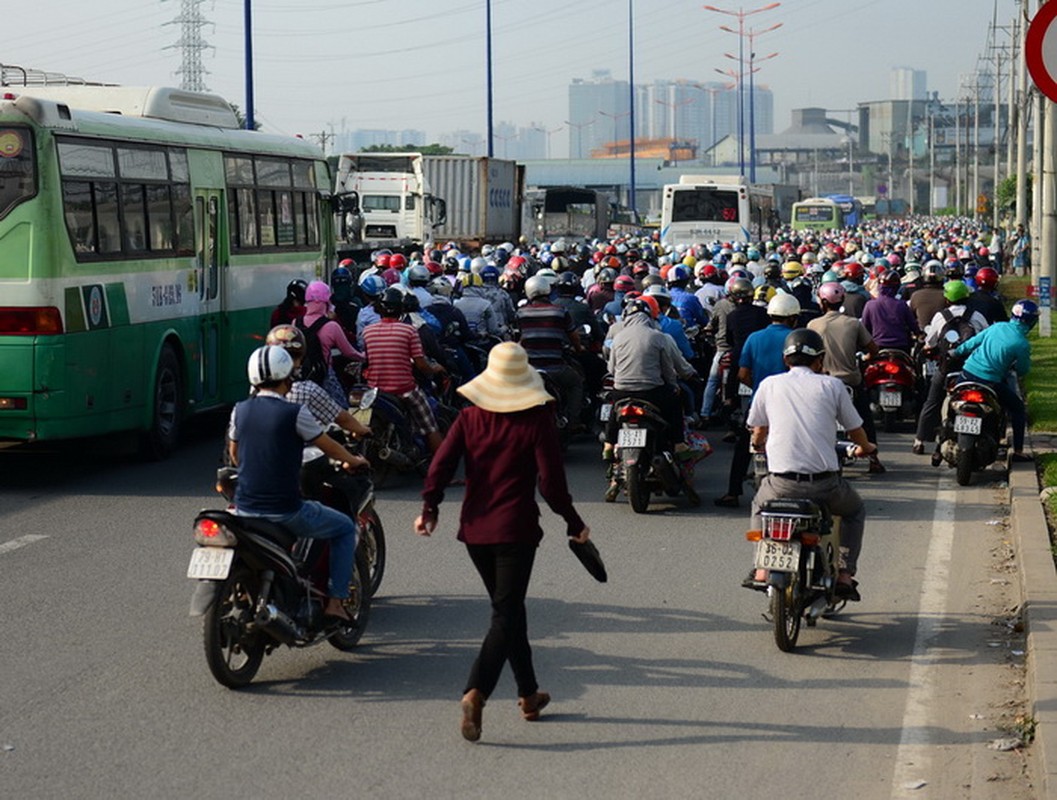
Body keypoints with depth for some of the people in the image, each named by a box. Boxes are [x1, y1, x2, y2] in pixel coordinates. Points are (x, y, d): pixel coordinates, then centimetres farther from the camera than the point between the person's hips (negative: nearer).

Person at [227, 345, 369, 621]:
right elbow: (328, 446, 1)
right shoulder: (294, 413, -12)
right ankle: (335, 601, 7)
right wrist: (353, 461, 22)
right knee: (345, 529, 16)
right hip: (286, 511, -5)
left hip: (245, 510, 5)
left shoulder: (240, 411, 3)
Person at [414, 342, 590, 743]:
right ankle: (476, 692, -23)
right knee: (506, 614, -3)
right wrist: (574, 523, 0)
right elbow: (550, 481, -10)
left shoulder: (470, 417, 2)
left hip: (475, 528, 5)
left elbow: (441, 464, -3)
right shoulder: (537, 420, -8)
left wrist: (429, 508, 7)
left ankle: (529, 695, 29)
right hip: (516, 529, -4)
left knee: (509, 608, 19)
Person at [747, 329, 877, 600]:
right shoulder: (831, 385, 5)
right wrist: (865, 448, 36)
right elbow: (857, 433, 12)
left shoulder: (769, 384, 8)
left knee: (760, 504, 35)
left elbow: (758, 437, 18)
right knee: (855, 510, 30)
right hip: (825, 483, -1)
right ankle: (844, 574, 16)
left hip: (782, 484, 1)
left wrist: (761, 444, 43)